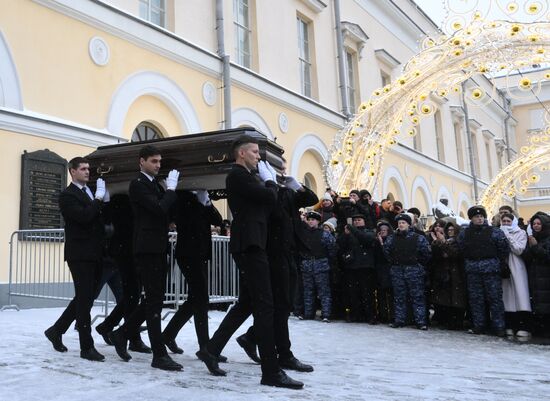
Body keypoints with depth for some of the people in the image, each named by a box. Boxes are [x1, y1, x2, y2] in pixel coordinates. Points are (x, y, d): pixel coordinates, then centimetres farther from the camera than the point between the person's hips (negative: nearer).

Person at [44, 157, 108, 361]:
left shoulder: (91, 192, 16)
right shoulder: (67, 195, -8)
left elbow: (99, 218, 17)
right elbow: (84, 216, -22)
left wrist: (104, 199, 2)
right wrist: (99, 198, -14)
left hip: (94, 254, 8)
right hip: (80, 255, -8)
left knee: (84, 299, 14)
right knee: (84, 300, -3)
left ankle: (56, 330, 30)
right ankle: (87, 347, 4)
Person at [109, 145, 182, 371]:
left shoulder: (155, 185, 17)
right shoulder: (138, 184, -9)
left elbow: (167, 212, 18)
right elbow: (160, 209, -22)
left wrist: (170, 188, 8)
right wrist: (171, 188, -8)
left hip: (158, 249, 9)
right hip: (147, 249, -9)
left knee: (154, 300, 13)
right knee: (155, 301, -6)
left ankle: (122, 334, 27)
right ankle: (159, 355, -2)